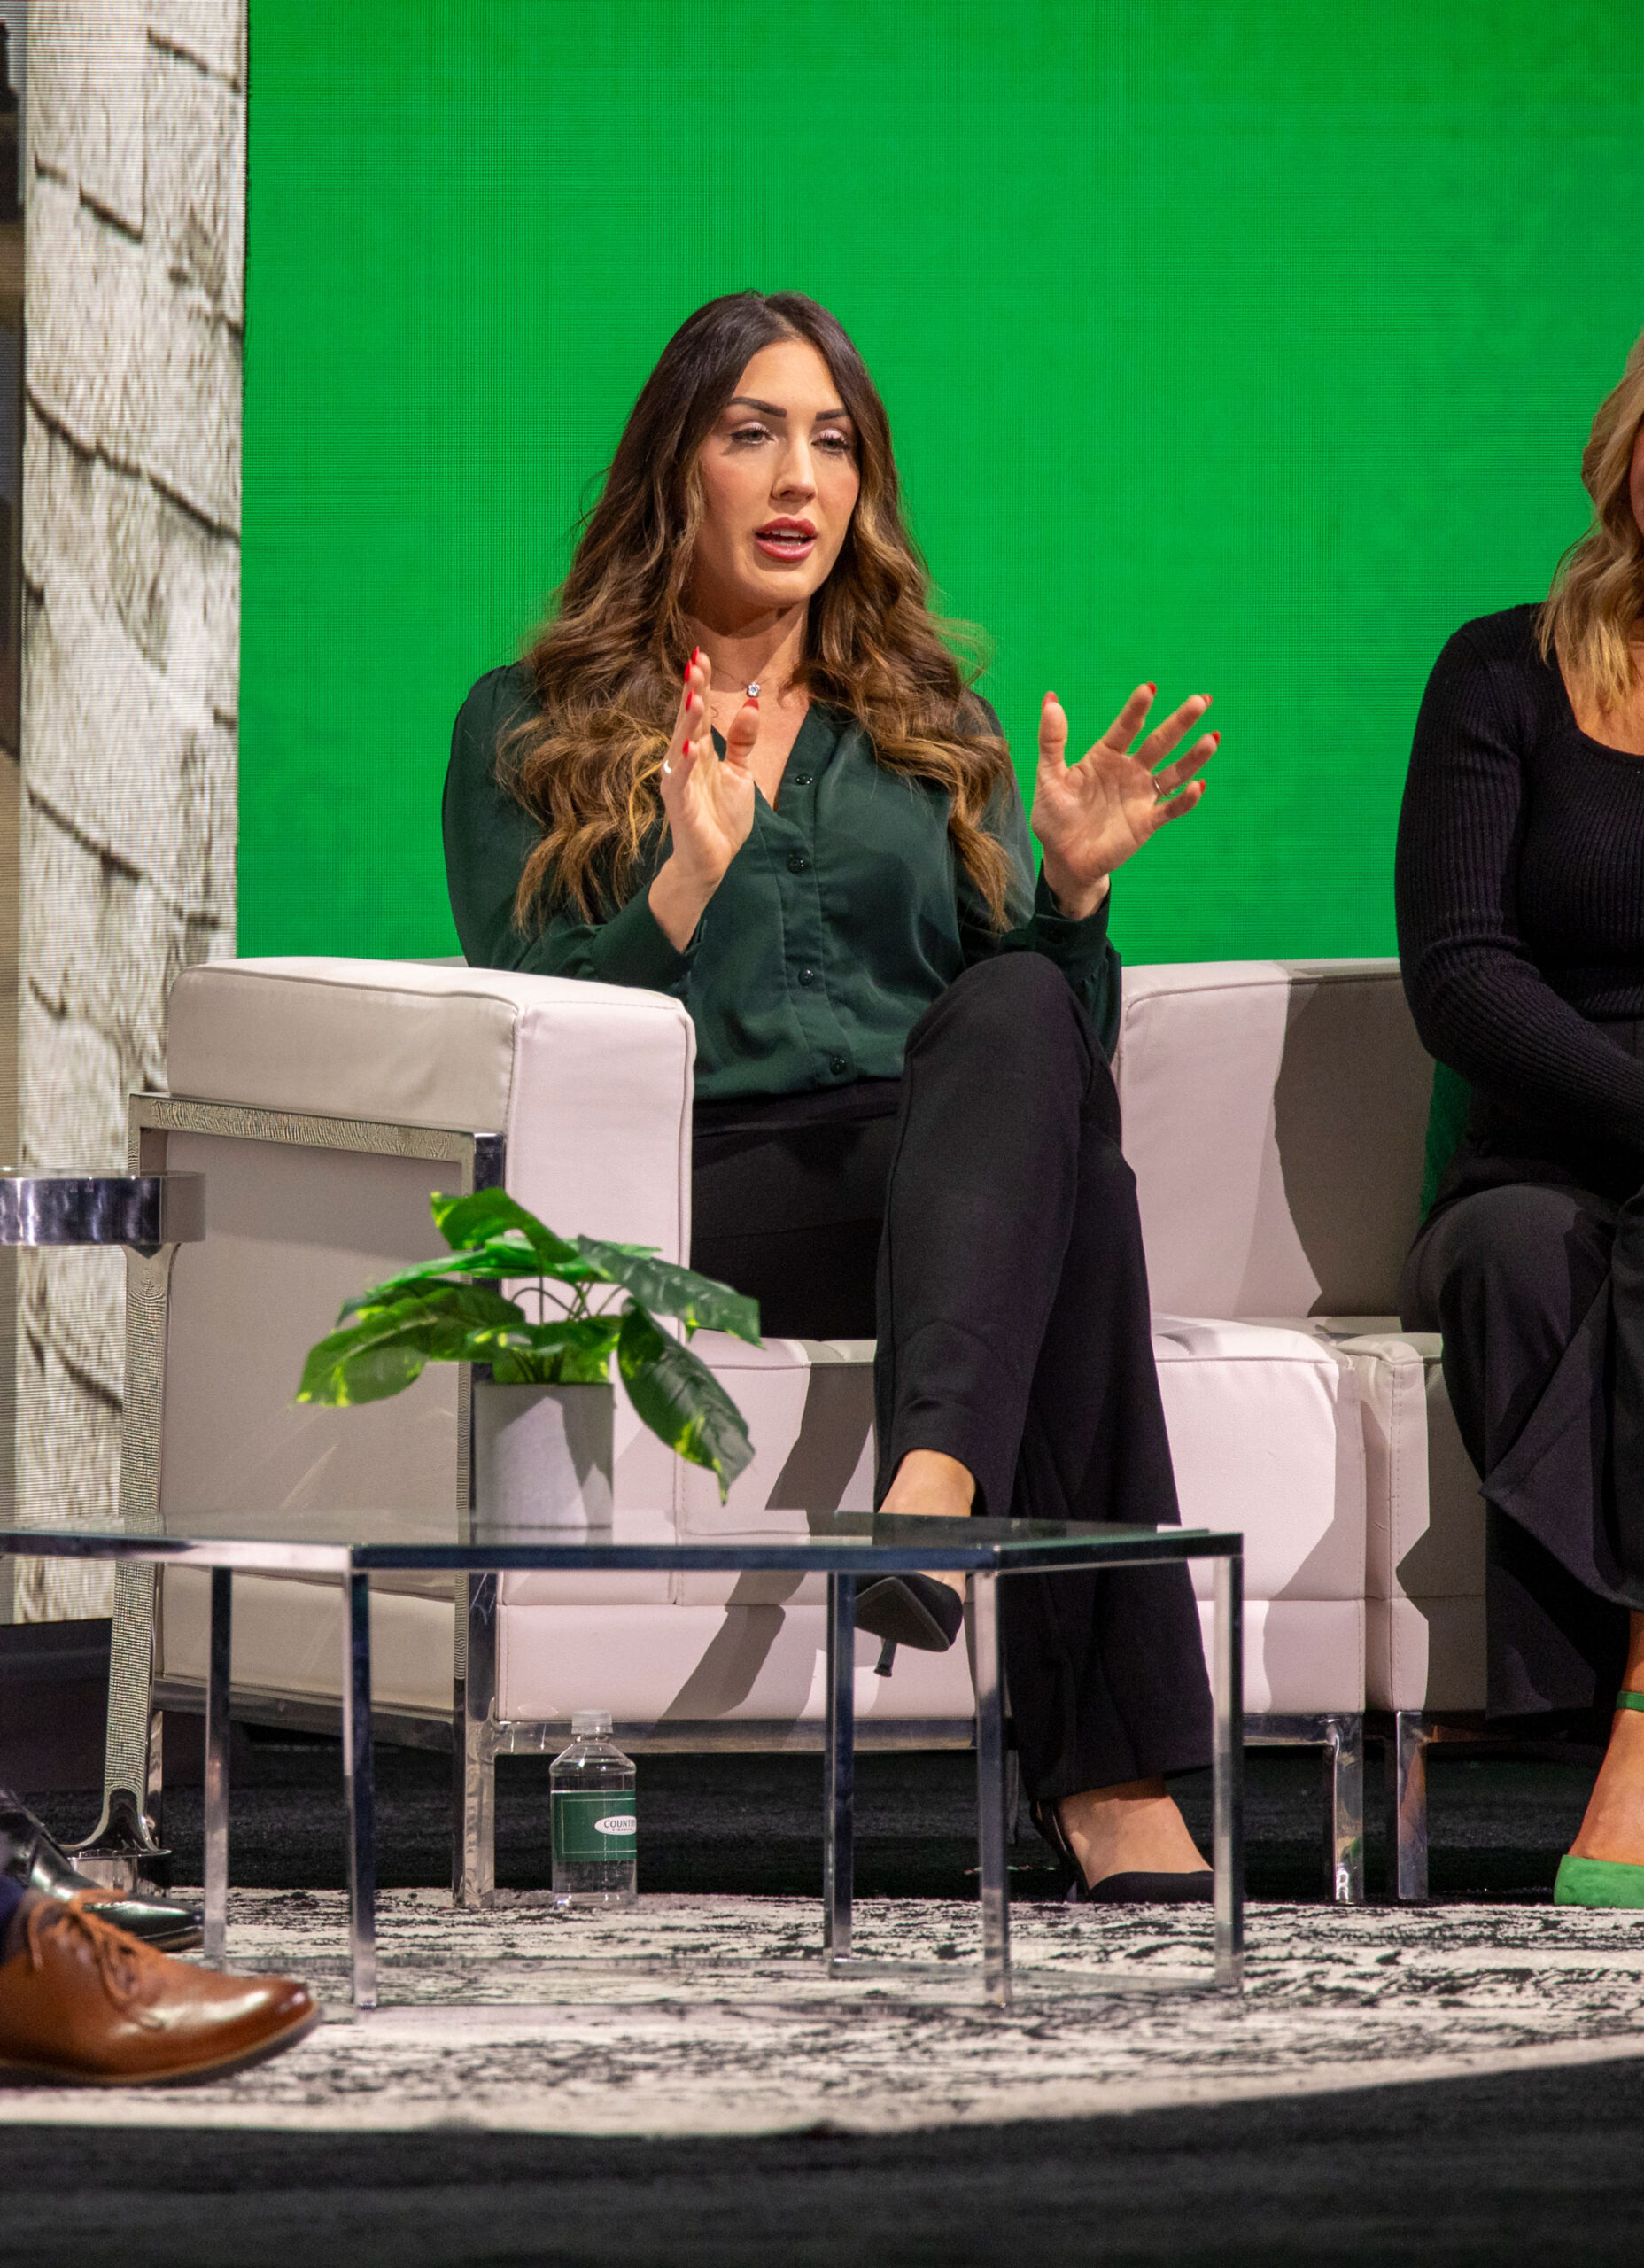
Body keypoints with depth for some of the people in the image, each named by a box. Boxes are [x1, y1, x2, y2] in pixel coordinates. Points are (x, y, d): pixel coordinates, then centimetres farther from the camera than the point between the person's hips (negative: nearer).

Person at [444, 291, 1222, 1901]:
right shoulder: (528, 731, 16)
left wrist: (1075, 882, -3)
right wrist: (691, 881, -16)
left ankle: (934, 1486, -61)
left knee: (1022, 1017, -36)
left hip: (936, 1161, 4)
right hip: (677, 1204, -3)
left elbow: (1048, 1029, 19)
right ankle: (1107, 1780, -53)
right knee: (1074, 1191, -37)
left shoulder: (931, 729, 27)